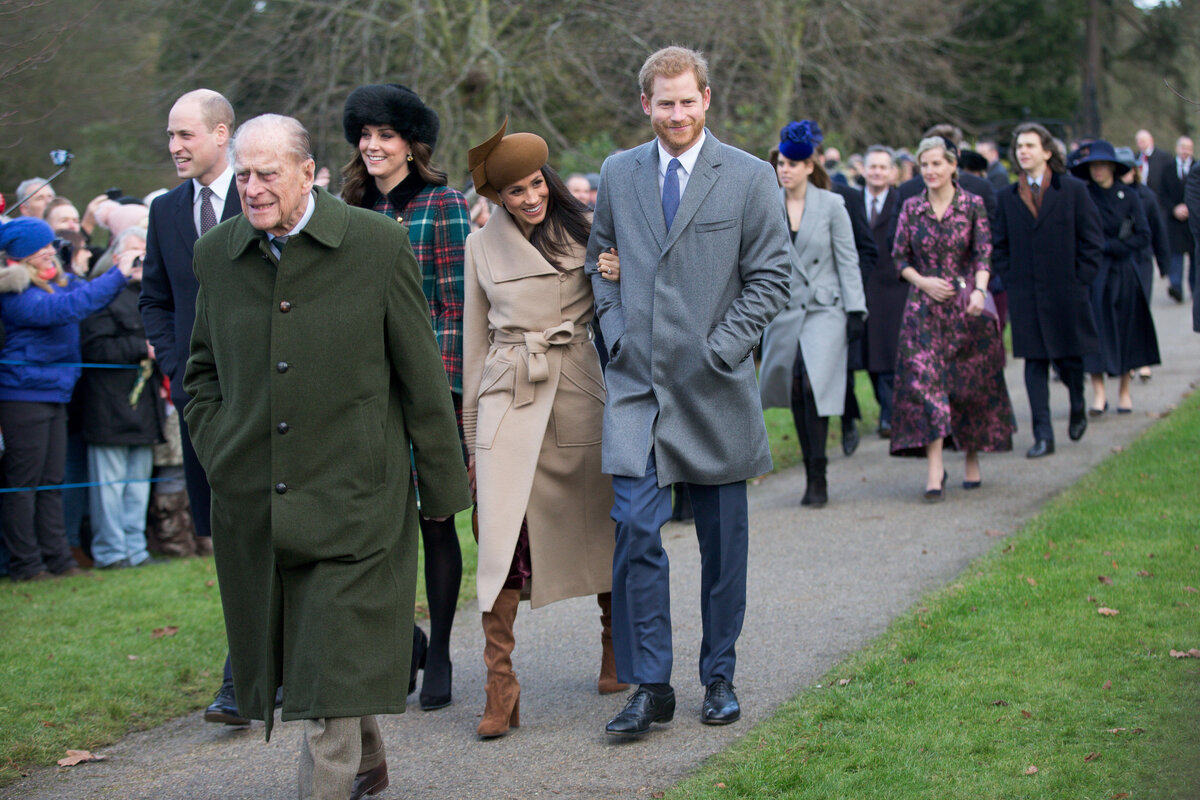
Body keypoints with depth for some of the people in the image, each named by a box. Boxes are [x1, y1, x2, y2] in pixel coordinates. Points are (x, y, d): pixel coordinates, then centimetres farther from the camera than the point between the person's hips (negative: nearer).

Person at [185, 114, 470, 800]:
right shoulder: (217, 255, 6)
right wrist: (219, 453, 5)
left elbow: (422, 376, -1)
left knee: (335, 667, -9)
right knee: (297, 657, 16)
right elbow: (203, 371, 19)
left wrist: (443, 485, 1)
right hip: (252, 503, 5)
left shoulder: (377, 245, -6)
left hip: (352, 495, -5)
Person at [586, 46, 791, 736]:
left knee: (723, 537, 8)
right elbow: (599, 259, 21)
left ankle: (720, 675, 22)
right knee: (635, 528, -9)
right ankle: (649, 686, -1)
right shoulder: (618, 174, 8)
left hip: (714, 387, -1)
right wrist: (616, 329, 6)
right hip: (637, 382, 1)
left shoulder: (751, 178, -2)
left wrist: (721, 349, -10)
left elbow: (773, 277, -2)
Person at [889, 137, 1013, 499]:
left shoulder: (972, 205, 0)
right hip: (924, 308, 1)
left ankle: (972, 459, 23)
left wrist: (979, 291, -22)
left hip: (966, 305, -1)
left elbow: (984, 254, -6)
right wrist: (922, 280, -9)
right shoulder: (911, 208, 6)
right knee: (925, 380, -11)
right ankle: (935, 466, -15)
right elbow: (900, 257, 8)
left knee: (971, 384, 5)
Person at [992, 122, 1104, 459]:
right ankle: (1043, 436, 2)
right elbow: (999, 245, 12)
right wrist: (1010, 280, 0)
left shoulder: (1074, 190, 1)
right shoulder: (1006, 198, 7)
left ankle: (1078, 406, 36)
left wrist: (1079, 280, -6)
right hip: (1025, 295, 2)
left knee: (1067, 356, 5)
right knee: (1035, 362, 0)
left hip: (1066, 293, -2)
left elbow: (1091, 239, 0)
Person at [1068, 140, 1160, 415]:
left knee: (1125, 329, 5)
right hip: (1092, 273, -1)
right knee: (1095, 328, -7)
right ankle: (1098, 393, -7)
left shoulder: (1128, 198, 2)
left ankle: (1124, 390, 17)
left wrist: (1110, 246, -10)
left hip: (1122, 272, 1)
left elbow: (1143, 237, -1)